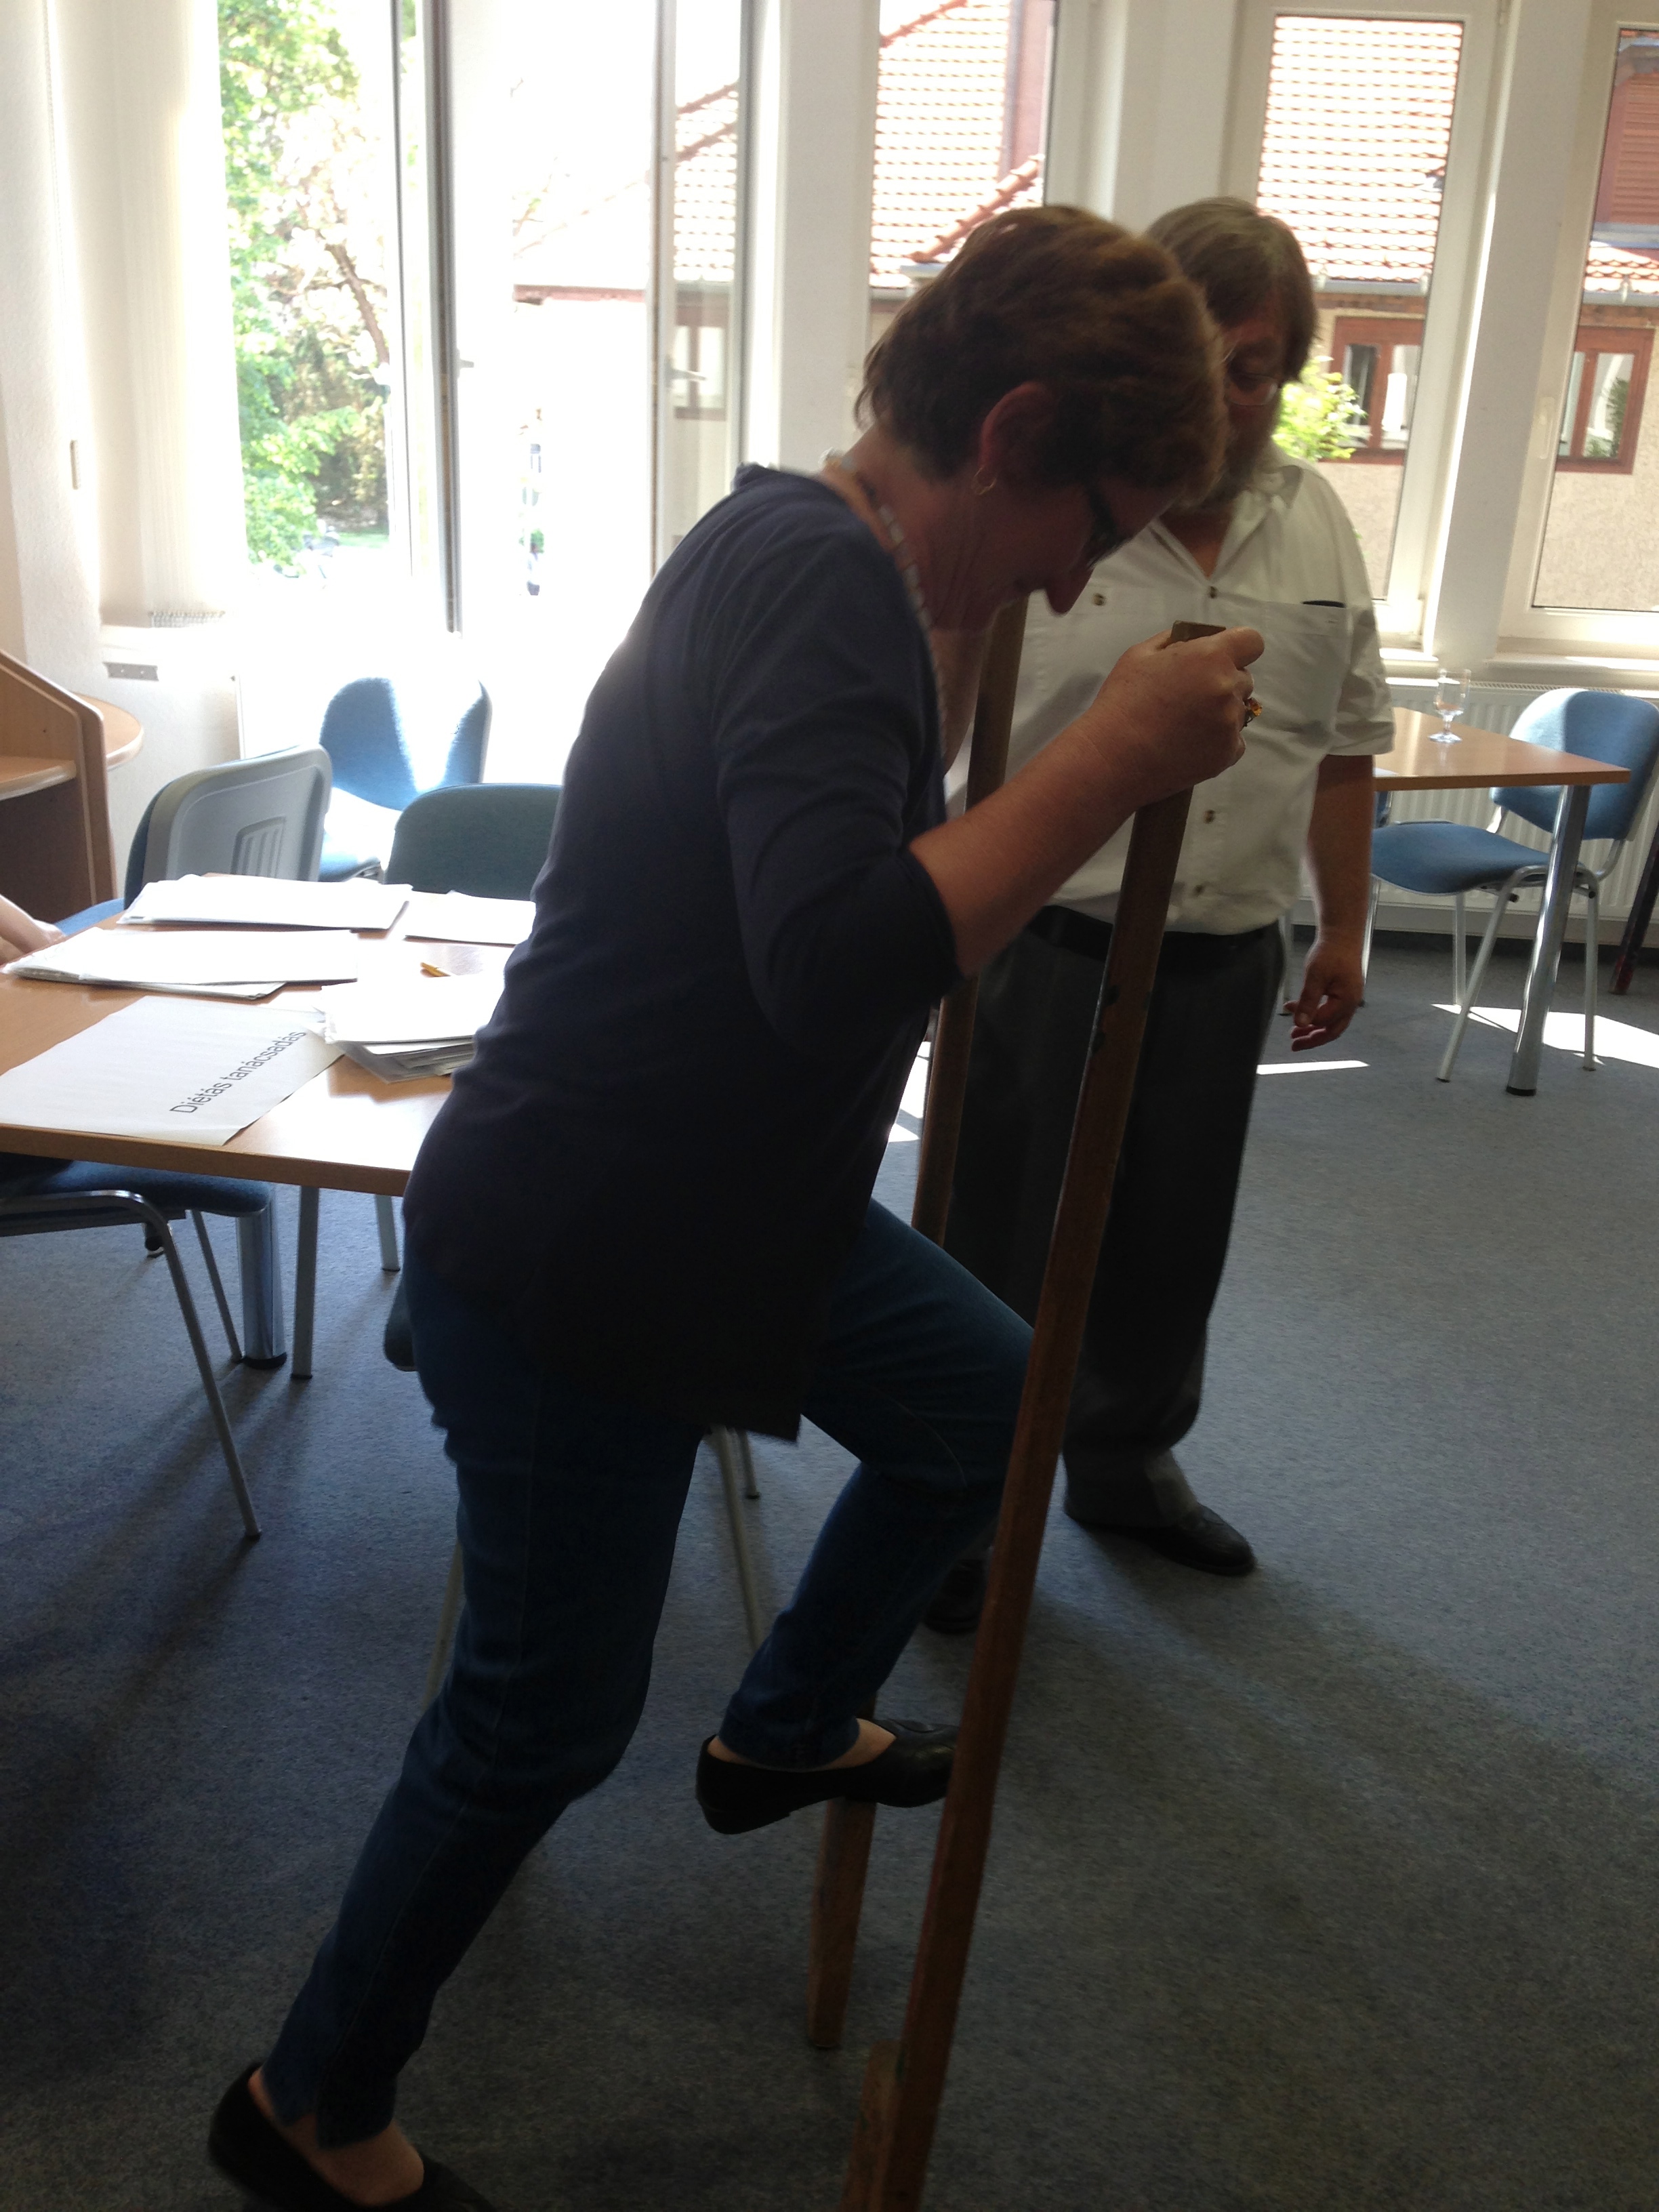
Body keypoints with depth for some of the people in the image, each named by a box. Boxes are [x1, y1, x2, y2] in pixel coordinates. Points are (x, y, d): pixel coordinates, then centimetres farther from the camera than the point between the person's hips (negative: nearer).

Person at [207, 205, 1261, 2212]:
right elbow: (842, 966, -39)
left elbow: (881, 816, 22)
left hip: (730, 1199, 10)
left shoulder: (809, 549, 7)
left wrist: (970, 616, 12)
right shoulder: (817, 581, -24)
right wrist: (1116, 758, -32)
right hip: (572, 1255, -10)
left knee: (986, 1400, 22)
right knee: (544, 1719, 7)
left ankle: (783, 1730, 45)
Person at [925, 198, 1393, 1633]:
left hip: (1227, 962, 5)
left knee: (1170, 1247, 19)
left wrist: (1345, 928, 14)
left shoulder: (1316, 524, 7)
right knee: (1004, 1246, 6)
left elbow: (1343, 746, 14)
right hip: (1046, 955, -5)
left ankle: (1128, 1463, 41)